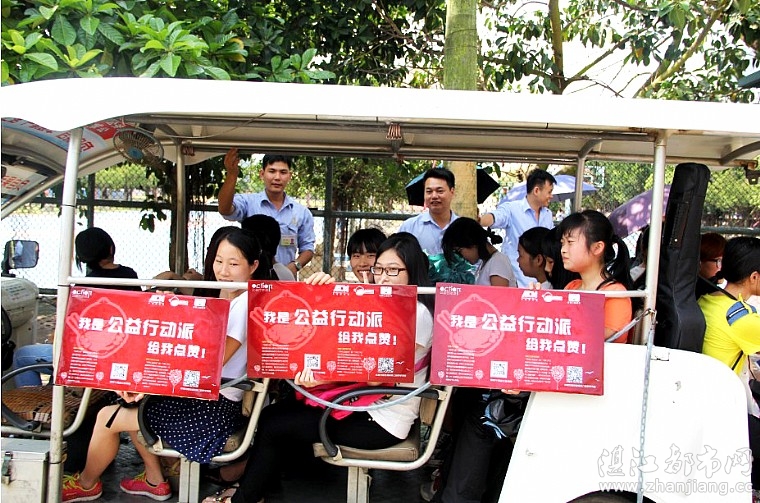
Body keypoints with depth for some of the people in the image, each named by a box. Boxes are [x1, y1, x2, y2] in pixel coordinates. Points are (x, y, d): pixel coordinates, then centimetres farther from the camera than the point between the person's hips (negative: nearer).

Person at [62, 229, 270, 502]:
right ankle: (154, 480, 28)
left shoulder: (247, 302, -19)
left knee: (108, 417, -2)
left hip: (217, 408, -9)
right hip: (202, 395, 9)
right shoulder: (224, 297, 11)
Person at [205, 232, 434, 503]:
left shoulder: (418, 314, -17)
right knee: (272, 413, 3)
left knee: (273, 426, -4)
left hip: (382, 421, -8)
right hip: (361, 403, 8)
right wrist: (325, 288, -10)